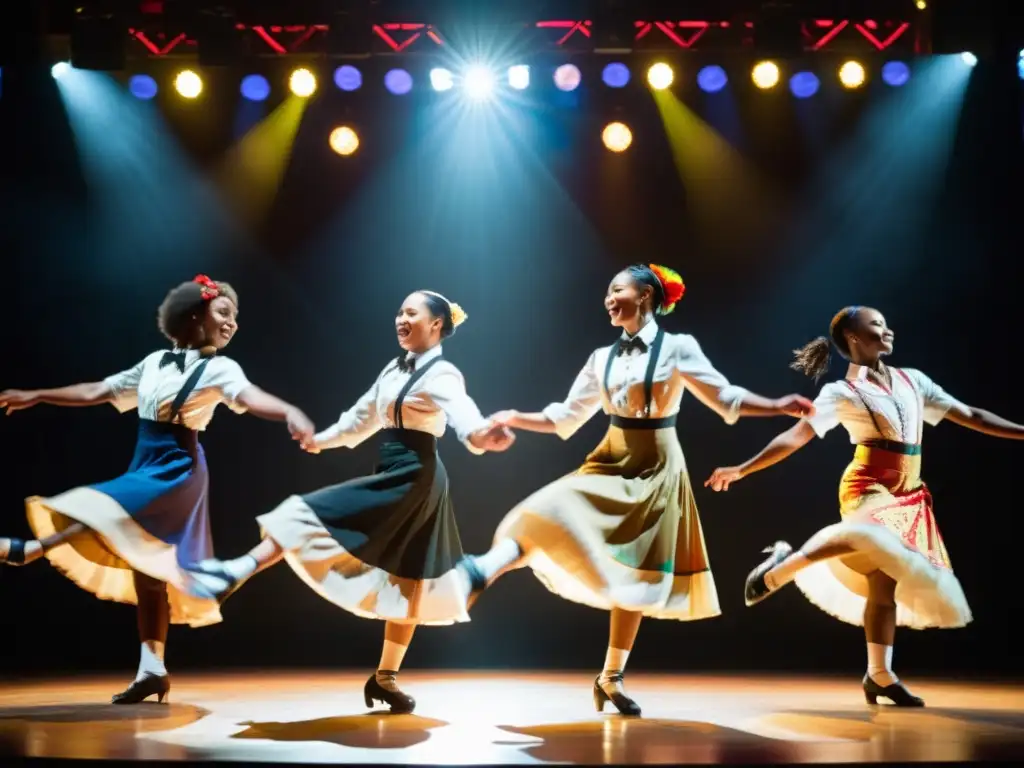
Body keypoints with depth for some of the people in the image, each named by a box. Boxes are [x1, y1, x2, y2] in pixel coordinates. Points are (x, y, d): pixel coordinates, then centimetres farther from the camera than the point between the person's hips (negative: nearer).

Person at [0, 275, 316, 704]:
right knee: (145, 566, 5)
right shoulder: (156, 362, 11)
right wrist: (35, 397, 21)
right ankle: (152, 669, 8)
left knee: (109, 513, -26)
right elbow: (97, 392, 18)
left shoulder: (219, 369, -5)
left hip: (178, 468, -6)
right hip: (144, 465, 6)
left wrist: (291, 413, -48)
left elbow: (250, 398, -26)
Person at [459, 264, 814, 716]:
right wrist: (516, 419, 1)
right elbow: (566, 418, 10)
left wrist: (779, 407, -14)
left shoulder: (678, 348, -6)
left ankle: (611, 678, 14)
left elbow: (724, 399, -2)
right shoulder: (602, 358, 6)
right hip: (610, 461, 3)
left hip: (656, 467, -3)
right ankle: (482, 574, -41)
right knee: (551, 514, -25)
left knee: (637, 574, 4)